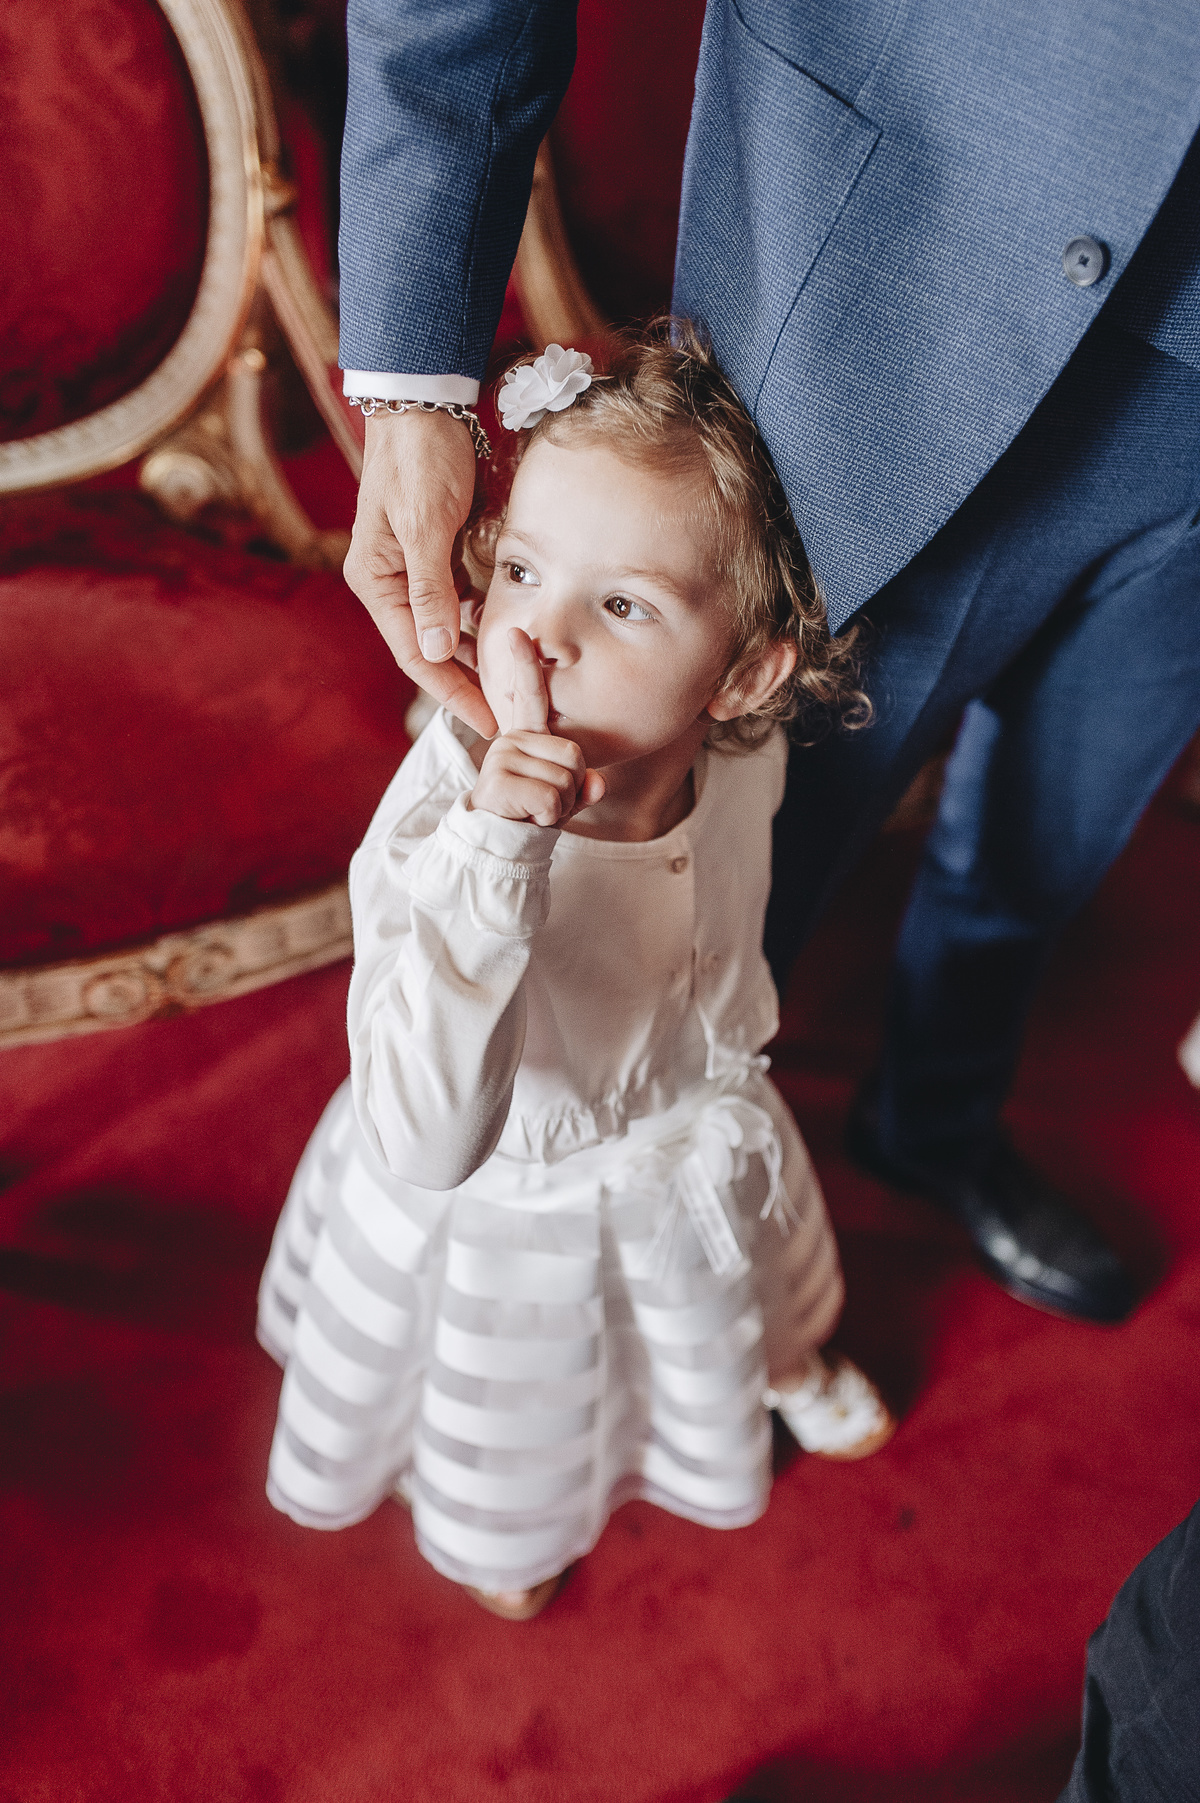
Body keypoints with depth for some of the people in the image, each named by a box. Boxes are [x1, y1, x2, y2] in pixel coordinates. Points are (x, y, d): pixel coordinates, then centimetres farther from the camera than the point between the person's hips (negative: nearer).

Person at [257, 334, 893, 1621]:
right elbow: (426, 1153, -49)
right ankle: (497, 1510, 66)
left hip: (698, 1162, 4)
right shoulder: (441, 828, -40)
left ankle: (774, 1365, 73)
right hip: (503, 1212, -3)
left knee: (738, 1311, 36)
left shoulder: (744, 751, -25)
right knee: (505, 1413, 29)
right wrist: (492, 852, -56)